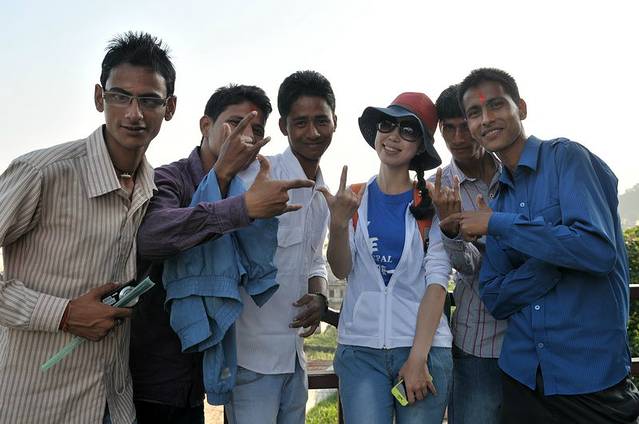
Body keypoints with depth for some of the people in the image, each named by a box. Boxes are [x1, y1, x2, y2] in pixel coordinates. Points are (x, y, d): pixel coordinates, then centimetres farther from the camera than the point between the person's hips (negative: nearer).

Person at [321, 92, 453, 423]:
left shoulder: (431, 204, 2)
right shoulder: (355, 199, 6)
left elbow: (436, 281, -5)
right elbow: (341, 270, -1)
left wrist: (418, 357, -12)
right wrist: (339, 222, -20)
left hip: (424, 346, 0)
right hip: (360, 348, 1)